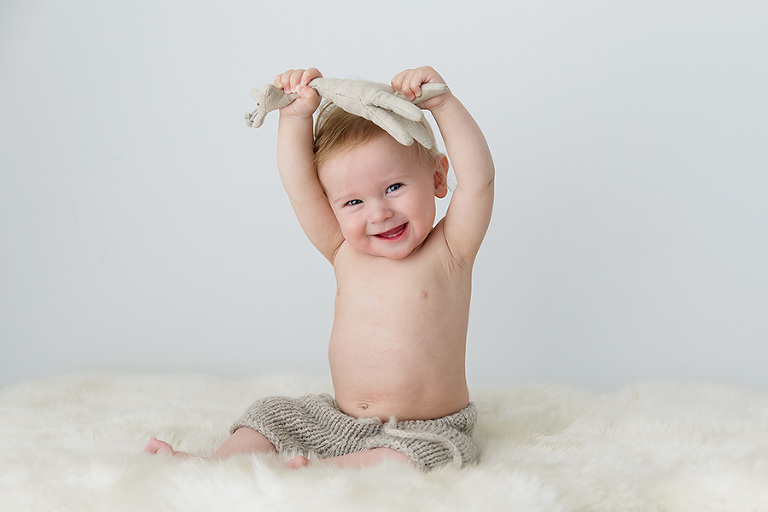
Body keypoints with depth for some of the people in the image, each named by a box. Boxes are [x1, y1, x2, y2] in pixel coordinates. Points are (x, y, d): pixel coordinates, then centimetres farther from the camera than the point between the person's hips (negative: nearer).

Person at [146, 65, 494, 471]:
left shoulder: (448, 254, -9)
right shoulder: (345, 254, 1)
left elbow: (477, 177, -21)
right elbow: (299, 184, -6)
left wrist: (443, 103, -26)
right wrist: (297, 117, -18)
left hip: (426, 432, -5)